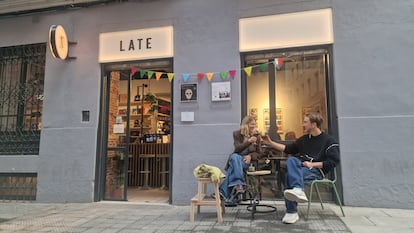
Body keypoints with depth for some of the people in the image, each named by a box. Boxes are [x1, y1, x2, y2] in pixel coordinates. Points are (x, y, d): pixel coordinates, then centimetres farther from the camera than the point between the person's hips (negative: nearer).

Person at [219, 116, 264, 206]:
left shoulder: (256, 135, 9)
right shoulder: (237, 134, 5)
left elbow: (260, 153, 7)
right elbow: (237, 149, -9)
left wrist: (250, 156, -14)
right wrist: (248, 142, -24)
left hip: (248, 161, 0)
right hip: (236, 159, 0)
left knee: (234, 167, -33)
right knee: (234, 157, -37)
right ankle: (239, 184, -47)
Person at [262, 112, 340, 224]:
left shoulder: (329, 141, 2)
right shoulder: (304, 139, 21)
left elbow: (334, 161, -8)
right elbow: (288, 149, 23)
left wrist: (312, 164, -13)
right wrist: (270, 143, 15)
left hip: (316, 170, -6)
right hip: (301, 167, 6)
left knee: (290, 174, -32)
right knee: (291, 160, -30)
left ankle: (292, 212, -29)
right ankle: (298, 190, -48)